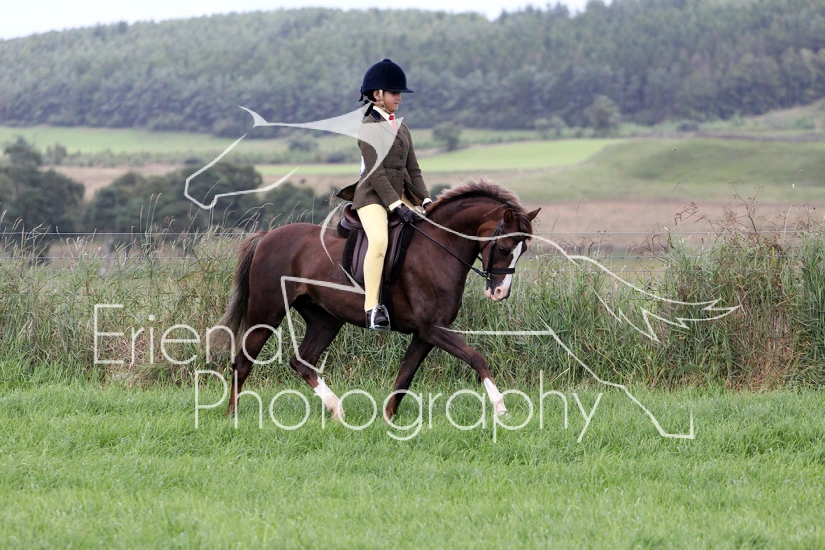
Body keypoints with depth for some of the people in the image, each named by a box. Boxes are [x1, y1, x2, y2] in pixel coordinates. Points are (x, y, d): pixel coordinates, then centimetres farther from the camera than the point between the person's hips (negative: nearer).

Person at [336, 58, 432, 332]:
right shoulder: (368, 127, -6)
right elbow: (375, 171, -14)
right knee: (379, 239, -32)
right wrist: (396, 206, -22)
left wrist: (426, 201, 1)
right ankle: (372, 307, -29)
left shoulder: (402, 129, 18)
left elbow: (413, 169, 17)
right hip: (372, 196, -8)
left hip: (400, 195, 8)